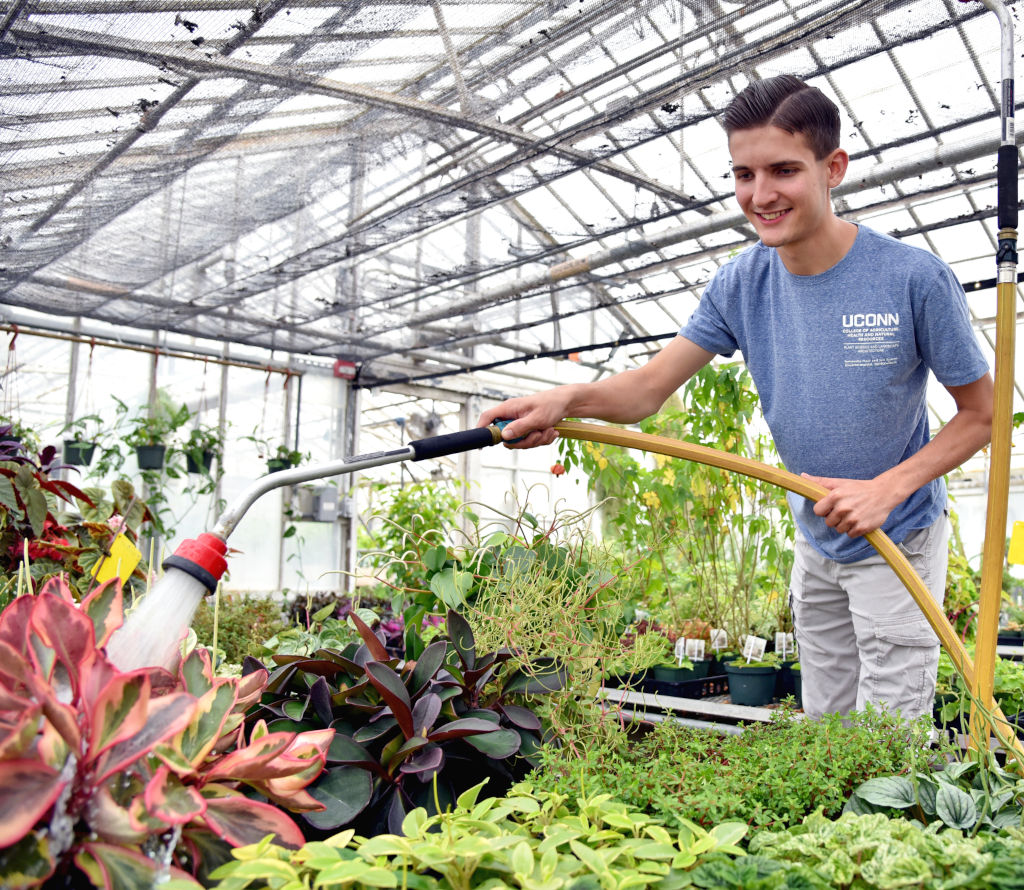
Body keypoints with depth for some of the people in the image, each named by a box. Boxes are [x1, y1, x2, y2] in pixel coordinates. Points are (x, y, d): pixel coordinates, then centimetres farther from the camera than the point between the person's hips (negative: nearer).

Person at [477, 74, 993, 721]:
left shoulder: (916, 278, -22)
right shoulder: (741, 285, -10)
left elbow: (980, 413, -12)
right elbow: (651, 386, -12)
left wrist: (888, 487, -26)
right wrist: (568, 398, -32)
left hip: (900, 543, -4)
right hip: (815, 543, 5)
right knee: (824, 728, 19)